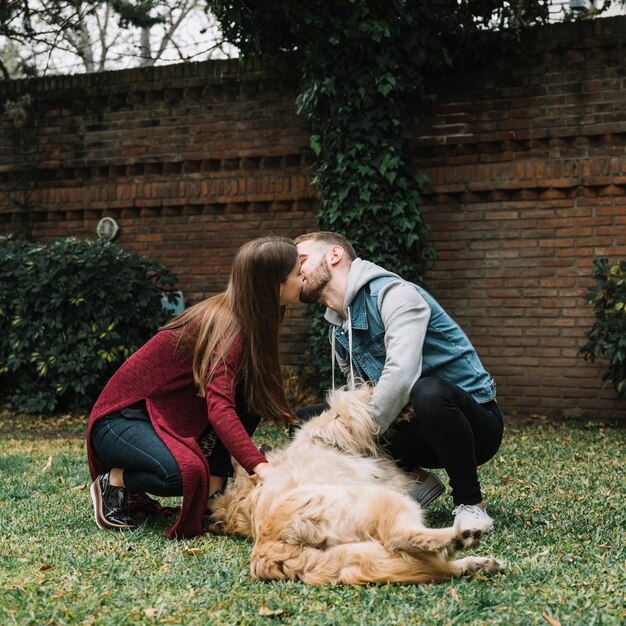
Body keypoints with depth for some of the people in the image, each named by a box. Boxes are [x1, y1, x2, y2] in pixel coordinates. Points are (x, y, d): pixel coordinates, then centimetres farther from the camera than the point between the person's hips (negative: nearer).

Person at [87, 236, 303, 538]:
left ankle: (213, 490, -3)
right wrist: (260, 466, -45)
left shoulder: (242, 320, 4)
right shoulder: (227, 326, -23)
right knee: (186, 472, -36)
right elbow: (219, 408, -35)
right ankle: (115, 481, -5)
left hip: (163, 417, 9)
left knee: (251, 390, -6)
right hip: (119, 420, -9)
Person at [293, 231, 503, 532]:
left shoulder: (393, 293, -18)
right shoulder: (338, 332, 9)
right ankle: (414, 480, 1)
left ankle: (470, 503, -18)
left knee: (428, 392, -43)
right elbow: (363, 395, 9)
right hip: (408, 428, 7)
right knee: (306, 419, -1)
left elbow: (401, 375, -31)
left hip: (474, 420, -7)